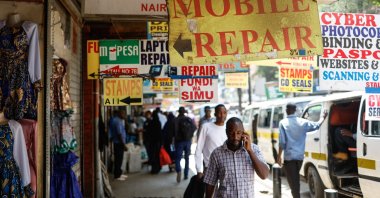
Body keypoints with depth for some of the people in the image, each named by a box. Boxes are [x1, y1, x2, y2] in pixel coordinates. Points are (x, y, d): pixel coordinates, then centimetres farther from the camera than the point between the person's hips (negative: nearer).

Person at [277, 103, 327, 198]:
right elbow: (317, 125, 16)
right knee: (296, 179, 23)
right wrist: (323, 117, 35)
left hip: (289, 157, -5)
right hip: (300, 156, 5)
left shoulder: (283, 123, -9)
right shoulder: (303, 122, 2)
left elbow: (282, 142, -12)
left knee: (293, 182, 0)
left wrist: (279, 156, -2)